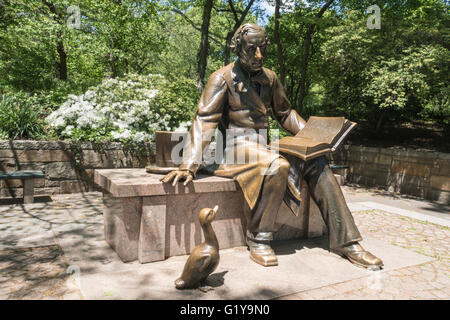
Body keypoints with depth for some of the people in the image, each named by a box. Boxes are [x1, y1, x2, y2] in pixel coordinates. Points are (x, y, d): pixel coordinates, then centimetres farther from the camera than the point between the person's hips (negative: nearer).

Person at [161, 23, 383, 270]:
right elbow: (204, 120, -12)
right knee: (278, 166, -34)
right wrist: (189, 166, -22)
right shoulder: (223, 78, -4)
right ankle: (258, 240, -17)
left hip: (263, 147, 6)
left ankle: (345, 241, -10)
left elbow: (285, 113, 23)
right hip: (234, 147, -6)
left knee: (315, 163, -14)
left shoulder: (269, 78, 14)